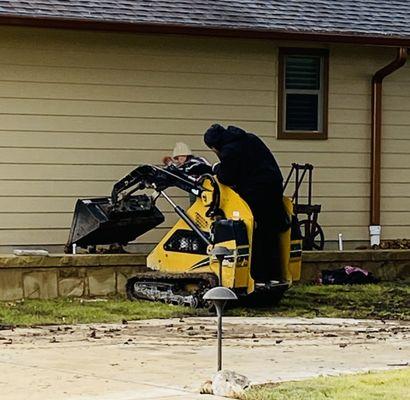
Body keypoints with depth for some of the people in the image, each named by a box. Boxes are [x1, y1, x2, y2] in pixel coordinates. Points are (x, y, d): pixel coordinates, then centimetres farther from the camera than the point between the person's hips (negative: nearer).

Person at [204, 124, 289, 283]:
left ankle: (259, 277, -1)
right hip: (274, 186, 9)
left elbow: (226, 179, -6)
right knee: (271, 234, 13)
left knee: (256, 236, -1)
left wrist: (217, 168, 13)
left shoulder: (229, 151, -11)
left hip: (255, 193, -9)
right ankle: (274, 275, 16)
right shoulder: (250, 139, 16)